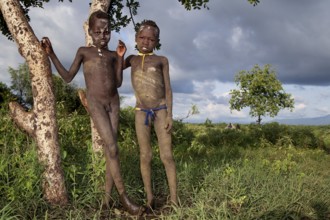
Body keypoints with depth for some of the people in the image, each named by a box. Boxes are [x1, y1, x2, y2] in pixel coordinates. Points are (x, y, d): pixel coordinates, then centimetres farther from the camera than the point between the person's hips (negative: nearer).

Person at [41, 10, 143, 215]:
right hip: (95, 103, -4)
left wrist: (120, 58, 0)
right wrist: (51, 54, -1)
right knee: (112, 147, -15)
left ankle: (107, 195, 7)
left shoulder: (112, 55, 11)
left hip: (113, 102, 4)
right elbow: (68, 77, 5)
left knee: (111, 147, 1)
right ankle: (123, 195, -9)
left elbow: (118, 83, 6)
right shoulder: (84, 52, 5)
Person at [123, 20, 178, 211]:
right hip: (141, 112, 2)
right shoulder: (132, 59, 12)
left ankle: (174, 198, 2)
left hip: (161, 110, -2)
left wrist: (169, 114, -7)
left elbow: (168, 88, 1)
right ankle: (150, 197, 14)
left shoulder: (162, 60, 5)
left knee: (167, 156, -4)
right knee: (145, 156, 3)